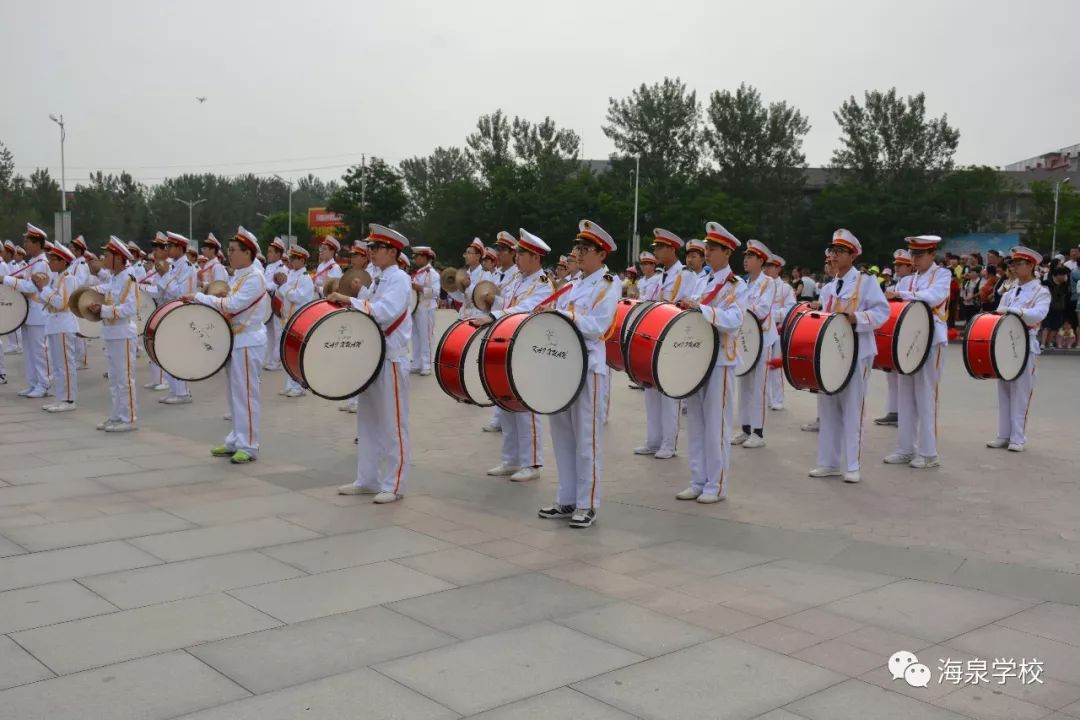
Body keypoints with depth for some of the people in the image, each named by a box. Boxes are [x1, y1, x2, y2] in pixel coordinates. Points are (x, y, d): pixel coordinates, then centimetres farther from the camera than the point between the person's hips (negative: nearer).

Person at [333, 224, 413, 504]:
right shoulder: (380, 280, 14)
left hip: (391, 359, -9)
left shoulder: (399, 279, -11)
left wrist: (350, 300, -22)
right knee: (368, 422, 13)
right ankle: (367, 480, 23)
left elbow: (383, 313, -25)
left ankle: (394, 485, 5)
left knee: (393, 425, -2)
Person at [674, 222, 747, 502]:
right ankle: (698, 481, 18)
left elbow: (734, 319, -21)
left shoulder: (736, 285, -5)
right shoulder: (704, 282, 14)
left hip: (720, 361, -7)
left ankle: (717, 485, 6)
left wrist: (700, 308, -28)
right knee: (696, 422, 10)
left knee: (715, 424, -2)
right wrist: (687, 307, 0)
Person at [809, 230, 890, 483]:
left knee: (852, 410, -3)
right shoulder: (829, 288, 15)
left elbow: (882, 311, -11)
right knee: (828, 409, 10)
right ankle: (829, 462, 19)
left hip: (856, 353, -7)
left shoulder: (866, 281, -5)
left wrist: (856, 318, -24)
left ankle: (853, 466, 4)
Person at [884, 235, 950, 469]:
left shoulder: (942, 274, -3)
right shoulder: (913, 279, 15)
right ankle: (906, 449, 14)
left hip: (931, 341, -7)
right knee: (905, 398, 7)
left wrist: (900, 294, -25)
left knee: (925, 398, -5)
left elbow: (933, 297, -21)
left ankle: (928, 453, 2)